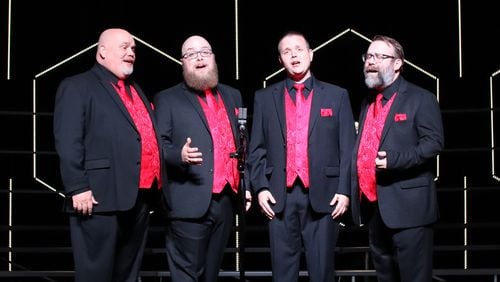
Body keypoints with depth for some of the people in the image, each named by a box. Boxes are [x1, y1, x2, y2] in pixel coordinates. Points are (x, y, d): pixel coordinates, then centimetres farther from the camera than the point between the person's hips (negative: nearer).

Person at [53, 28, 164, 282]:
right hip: (101, 198, -8)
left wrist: (154, 187, 14)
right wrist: (78, 188, -19)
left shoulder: (136, 90, 24)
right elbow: (68, 143, -11)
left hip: (140, 197, 8)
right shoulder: (77, 87, -1)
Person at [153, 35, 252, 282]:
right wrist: (179, 155, -24)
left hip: (227, 199, 5)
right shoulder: (167, 99, 4)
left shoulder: (232, 96, 18)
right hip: (190, 202, -5)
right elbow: (158, 144, -4)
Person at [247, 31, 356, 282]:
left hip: (323, 195, -1)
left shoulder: (337, 96, 8)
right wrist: (260, 188, -1)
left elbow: (347, 148, 4)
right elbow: (256, 149, 9)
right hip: (280, 197, 1)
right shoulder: (265, 98, 11)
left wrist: (345, 190, -3)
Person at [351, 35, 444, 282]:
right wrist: (355, 190, 10)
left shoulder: (421, 99, -5)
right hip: (372, 204, 7)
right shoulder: (368, 103, 18)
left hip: (407, 205, -7)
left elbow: (434, 142, -13)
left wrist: (395, 160, -24)